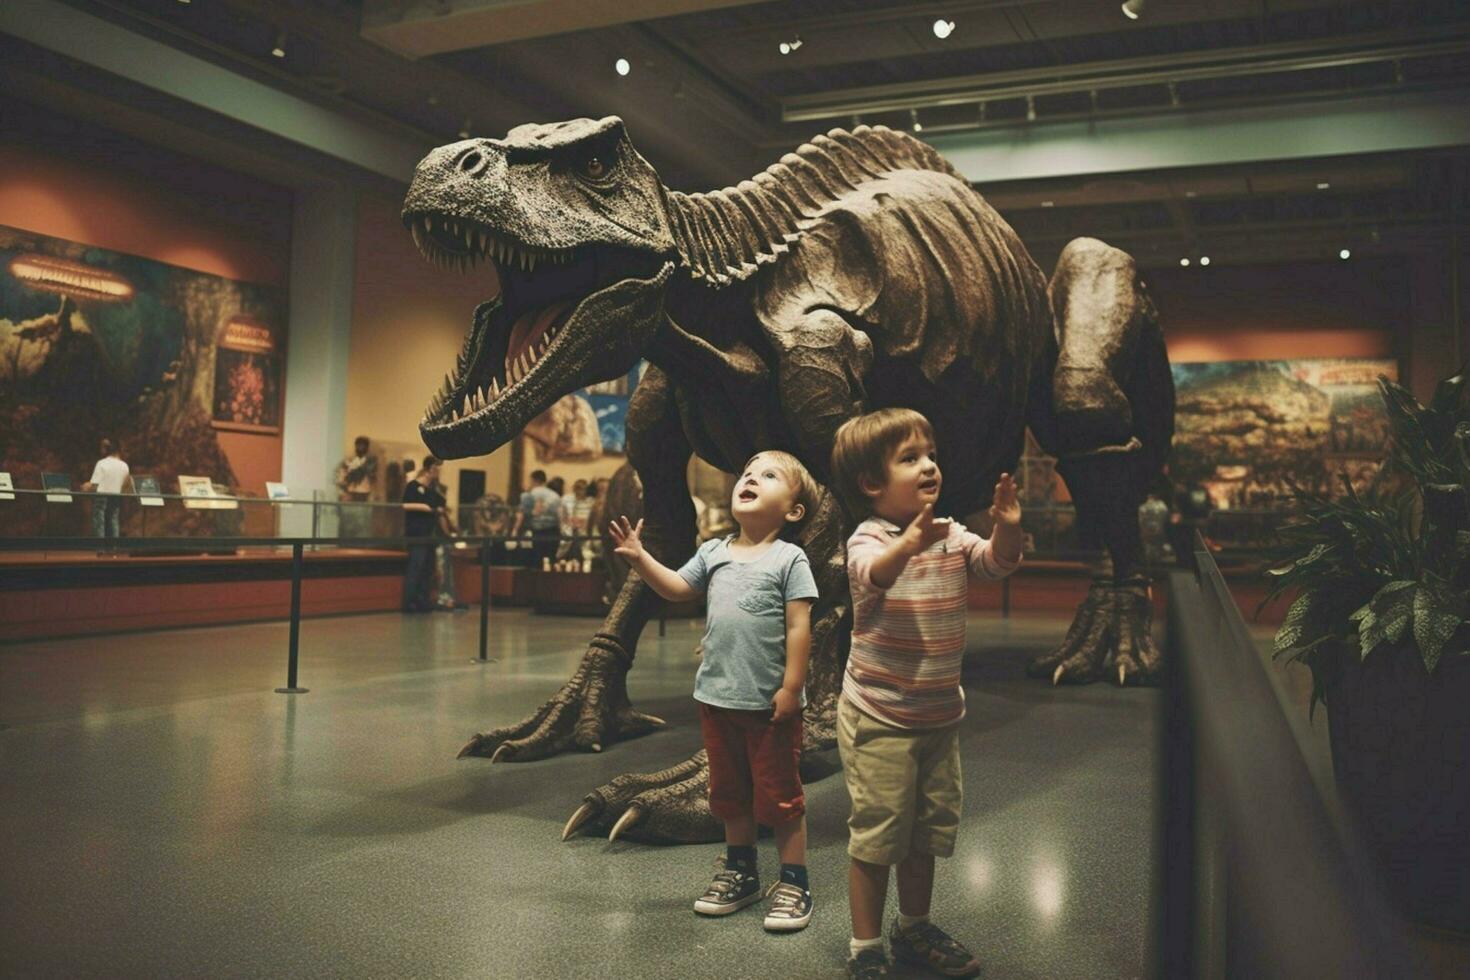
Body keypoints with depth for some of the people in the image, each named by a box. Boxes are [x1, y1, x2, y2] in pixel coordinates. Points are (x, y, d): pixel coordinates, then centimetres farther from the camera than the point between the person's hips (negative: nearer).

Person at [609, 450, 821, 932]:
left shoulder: (789, 559, -9)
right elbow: (676, 588, 11)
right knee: (730, 791, 18)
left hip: (771, 702, -6)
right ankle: (740, 872, 34)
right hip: (718, 695, 6)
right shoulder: (713, 552, 8)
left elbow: (799, 626, -12)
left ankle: (794, 881, 17)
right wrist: (640, 557, -2)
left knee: (778, 794, 4)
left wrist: (792, 687, -15)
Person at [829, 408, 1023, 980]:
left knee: (930, 829, 18)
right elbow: (871, 572, -37)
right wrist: (907, 546, -57)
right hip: (879, 718, -6)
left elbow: (997, 562, -8)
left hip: (941, 713, 7)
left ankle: (914, 929, 37)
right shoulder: (869, 539, -16)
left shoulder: (950, 536, 4)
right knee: (878, 833, 0)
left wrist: (1007, 529, -29)